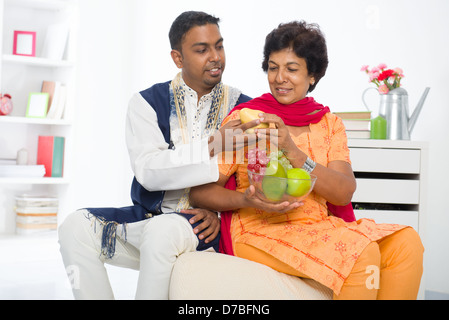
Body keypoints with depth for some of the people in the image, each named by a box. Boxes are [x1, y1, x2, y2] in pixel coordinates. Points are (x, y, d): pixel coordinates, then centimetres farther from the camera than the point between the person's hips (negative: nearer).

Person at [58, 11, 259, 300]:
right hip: (148, 216, 3)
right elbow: (148, 171, -14)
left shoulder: (243, 107, 3)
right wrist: (214, 144, -24)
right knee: (77, 226, -21)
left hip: (204, 226, -2)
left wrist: (221, 211, -18)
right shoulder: (148, 103, 4)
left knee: (162, 229, -36)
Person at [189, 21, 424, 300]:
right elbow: (200, 192, -2)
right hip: (261, 232, -4)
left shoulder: (329, 124, 11)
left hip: (319, 229, 5)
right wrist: (248, 199, -21)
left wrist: (292, 151, -19)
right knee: (361, 252, -28)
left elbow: (344, 193, -6)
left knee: (406, 242, -19)